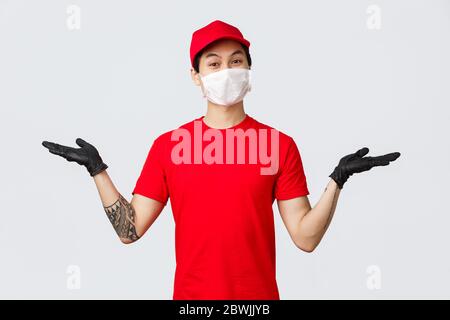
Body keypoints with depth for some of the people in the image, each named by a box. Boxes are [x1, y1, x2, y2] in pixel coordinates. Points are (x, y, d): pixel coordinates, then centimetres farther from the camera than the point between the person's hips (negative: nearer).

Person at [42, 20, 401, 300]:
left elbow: (305, 237, -4)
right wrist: (98, 170, -5)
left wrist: (337, 180, -15)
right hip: (189, 294, 1)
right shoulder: (168, 145, 1)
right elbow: (130, 230, 0)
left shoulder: (280, 144, -2)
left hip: (260, 295, 0)